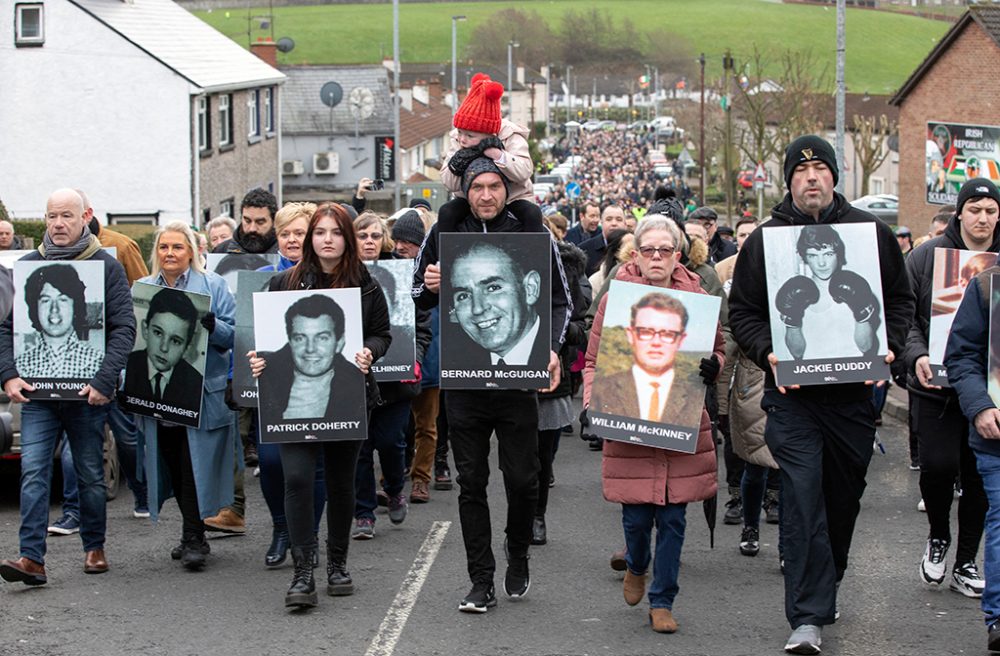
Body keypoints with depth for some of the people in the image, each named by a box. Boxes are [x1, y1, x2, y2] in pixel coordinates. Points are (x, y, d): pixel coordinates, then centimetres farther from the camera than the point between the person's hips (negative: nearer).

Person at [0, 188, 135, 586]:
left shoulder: (106, 266, 1)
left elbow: (123, 328, -4)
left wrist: (104, 380, -15)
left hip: (86, 393, -1)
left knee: (90, 475, 9)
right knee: (33, 472, -9)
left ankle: (94, 547, 25)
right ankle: (32, 558, -13)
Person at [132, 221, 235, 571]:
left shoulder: (212, 286, 1)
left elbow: (233, 335, -3)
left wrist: (212, 326, -23)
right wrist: (129, 383, -4)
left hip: (202, 394, -4)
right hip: (155, 394, 4)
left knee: (194, 467, -7)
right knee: (173, 468, 9)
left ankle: (194, 538, -4)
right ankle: (192, 535, 21)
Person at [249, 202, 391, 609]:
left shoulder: (365, 286, 4)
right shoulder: (284, 283, 4)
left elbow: (382, 334, 9)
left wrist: (368, 352, -12)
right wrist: (259, 358, -10)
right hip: (294, 396, -1)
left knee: (341, 481, 11)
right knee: (297, 477, -14)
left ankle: (338, 564, 28)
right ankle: (302, 573, -11)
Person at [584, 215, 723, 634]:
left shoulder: (697, 298, 3)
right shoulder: (615, 297, 0)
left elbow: (719, 349, 16)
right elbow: (594, 361, 5)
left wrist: (714, 367, -7)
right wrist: (593, 402, -10)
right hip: (627, 426, -1)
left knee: (672, 519, 3)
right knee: (636, 516, 3)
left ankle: (662, 602, 17)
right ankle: (636, 567, 36)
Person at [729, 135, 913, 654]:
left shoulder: (870, 232, 5)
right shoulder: (765, 239, 4)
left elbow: (901, 299, 11)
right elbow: (742, 311, 6)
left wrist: (887, 348, -5)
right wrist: (768, 354, -11)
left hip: (854, 391, 2)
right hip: (793, 393, -2)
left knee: (845, 494, 13)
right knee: (802, 497, -11)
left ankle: (826, 585, 35)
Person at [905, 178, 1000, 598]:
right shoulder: (926, 257, 1)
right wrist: (916, 355, -17)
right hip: (935, 385, -2)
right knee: (938, 465, -13)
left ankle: (966, 563, 20)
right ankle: (938, 537, 16)